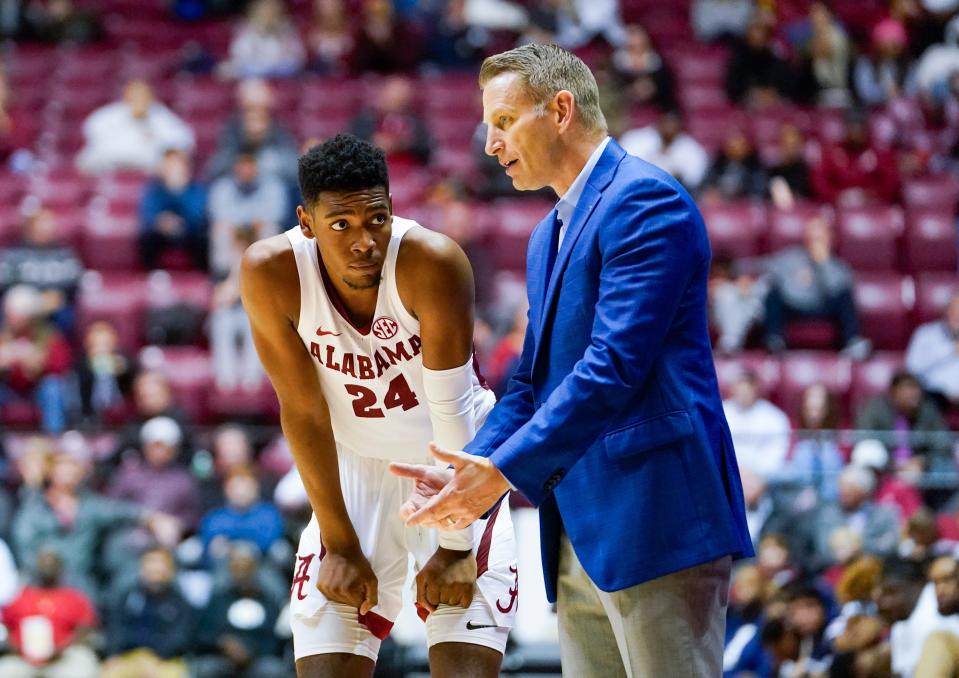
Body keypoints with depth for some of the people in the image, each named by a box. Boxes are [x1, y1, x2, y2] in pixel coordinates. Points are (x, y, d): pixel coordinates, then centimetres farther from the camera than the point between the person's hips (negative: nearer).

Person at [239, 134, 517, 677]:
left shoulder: (432, 262, -27)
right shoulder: (270, 274, -21)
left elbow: (453, 410, -23)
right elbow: (304, 412, -13)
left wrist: (455, 546, -21)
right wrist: (340, 544, -10)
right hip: (355, 469, 2)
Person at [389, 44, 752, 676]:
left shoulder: (645, 199, -9)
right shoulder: (550, 236, 23)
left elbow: (615, 363, -18)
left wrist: (503, 469, -19)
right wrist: (468, 471, 4)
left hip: (655, 517, -10)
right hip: (581, 535, 10)